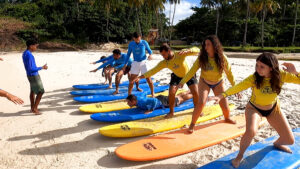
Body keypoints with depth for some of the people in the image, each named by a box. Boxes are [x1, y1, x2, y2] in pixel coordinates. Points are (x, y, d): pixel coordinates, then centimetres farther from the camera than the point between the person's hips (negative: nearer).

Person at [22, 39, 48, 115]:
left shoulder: (25, 53, 8)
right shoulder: (29, 55, -23)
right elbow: (30, 69, -26)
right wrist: (42, 67, -20)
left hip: (30, 75, 10)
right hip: (34, 75, -10)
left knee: (33, 91, 18)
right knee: (40, 92, -5)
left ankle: (32, 107, 29)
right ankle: (35, 109, -1)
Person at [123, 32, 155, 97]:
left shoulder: (144, 42, -5)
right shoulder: (131, 44, 0)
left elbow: (149, 50, 4)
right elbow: (128, 54, 9)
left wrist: (150, 55, -20)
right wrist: (125, 64, 7)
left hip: (143, 62, -2)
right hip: (135, 63, 2)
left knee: (148, 78, -5)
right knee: (131, 80, -1)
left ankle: (153, 93, 13)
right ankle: (129, 95, 12)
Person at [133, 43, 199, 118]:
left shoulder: (180, 55, -33)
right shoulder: (164, 63, -23)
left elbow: (197, 50, -38)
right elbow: (153, 70, -24)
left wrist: (186, 52, -58)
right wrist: (141, 77, -34)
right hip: (177, 76, 2)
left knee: (195, 92, -10)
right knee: (171, 93, -15)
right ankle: (171, 112, 6)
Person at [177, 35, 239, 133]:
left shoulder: (222, 58, -20)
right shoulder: (202, 58, -20)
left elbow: (229, 73, -10)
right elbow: (192, 71, -19)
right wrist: (182, 82, -26)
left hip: (218, 83, 1)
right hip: (204, 82, -1)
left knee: (225, 106, 3)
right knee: (201, 103, -21)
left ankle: (227, 118, 40)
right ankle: (192, 124, -4)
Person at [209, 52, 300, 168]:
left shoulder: (281, 76, -20)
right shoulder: (254, 78, -27)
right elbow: (237, 87, -37)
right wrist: (221, 96, -51)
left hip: (273, 109, 4)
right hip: (254, 108, -3)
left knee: (289, 140, 5)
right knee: (251, 132, -34)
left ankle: (278, 143, 45)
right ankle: (240, 155, -5)